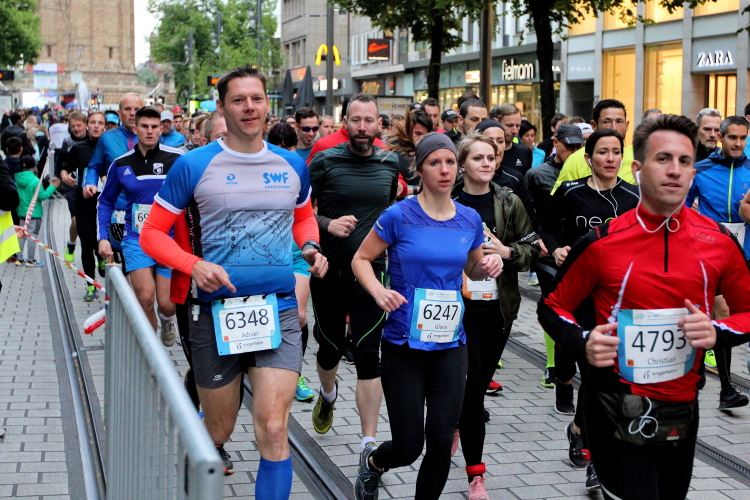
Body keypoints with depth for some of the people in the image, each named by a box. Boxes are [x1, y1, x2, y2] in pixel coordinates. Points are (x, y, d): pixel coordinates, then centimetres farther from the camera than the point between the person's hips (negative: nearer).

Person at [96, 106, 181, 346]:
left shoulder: (177, 159, -7)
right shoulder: (121, 164, 3)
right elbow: (106, 202, 15)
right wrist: (103, 237, 6)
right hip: (136, 238, 1)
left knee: (166, 304, 0)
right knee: (145, 297, -16)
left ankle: (167, 320, 38)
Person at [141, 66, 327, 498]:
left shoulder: (292, 165, 6)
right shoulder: (194, 166, -5)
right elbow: (153, 234, -1)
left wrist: (312, 247, 3)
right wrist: (194, 265, -19)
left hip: (279, 311, 1)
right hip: (217, 312, -1)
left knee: (274, 431, -13)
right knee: (218, 429, 14)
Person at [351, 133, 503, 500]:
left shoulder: (470, 220, 3)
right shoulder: (400, 216, -9)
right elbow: (361, 259, -1)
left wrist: (489, 266, -4)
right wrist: (378, 290, -21)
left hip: (450, 345, 3)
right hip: (404, 345, -3)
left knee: (441, 441, -2)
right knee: (408, 448, 0)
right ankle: (372, 463, 36)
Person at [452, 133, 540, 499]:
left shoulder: (510, 204, 4)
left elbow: (533, 248, 5)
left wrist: (508, 251, -11)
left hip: (498, 307, 3)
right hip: (459, 305, -3)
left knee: (480, 382, 11)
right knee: (472, 386, -9)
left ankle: (456, 427, 39)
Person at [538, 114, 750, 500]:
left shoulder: (719, 241, -3)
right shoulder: (601, 242, -9)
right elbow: (553, 307, 3)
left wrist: (718, 333, -11)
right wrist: (583, 345, -16)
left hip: (682, 413, 4)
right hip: (617, 416, -3)